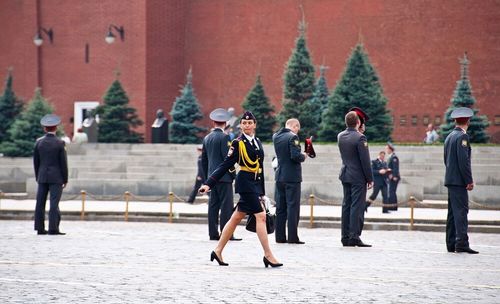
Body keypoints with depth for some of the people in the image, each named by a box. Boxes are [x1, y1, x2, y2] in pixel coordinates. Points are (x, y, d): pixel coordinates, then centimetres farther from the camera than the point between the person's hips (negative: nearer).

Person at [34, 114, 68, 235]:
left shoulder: (39, 142, 2)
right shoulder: (60, 143, -7)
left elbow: (36, 161, 7)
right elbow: (63, 162, -7)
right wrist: (65, 179, 1)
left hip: (42, 177, 3)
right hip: (56, 177, -3)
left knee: (40, 203, 7)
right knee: (54, 203, -5)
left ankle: (40, 228, 8)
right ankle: (53, 228, -10)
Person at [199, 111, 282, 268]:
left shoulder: (257, 142, 14)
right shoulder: (238, 143, -7)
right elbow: (226, 165, -8)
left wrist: (261, 192, 19)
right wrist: (209, 183, -14)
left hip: (256, 183, 8)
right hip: (245, 182, -8)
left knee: (236, 218, 11)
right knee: (260, 216, -11)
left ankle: (218, 251, 18)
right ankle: (268, 255, -9)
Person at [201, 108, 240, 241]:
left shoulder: (207, 138, 11)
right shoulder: (224, 137, -11)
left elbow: (204, 160, 16)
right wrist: (233, 174, -6)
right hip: (224, 176, -7)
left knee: (213, 205, 8)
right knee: (227, 205, -7)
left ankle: (213, 233, 9)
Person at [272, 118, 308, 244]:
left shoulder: (276, 136, 8)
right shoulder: (292, 137, -14)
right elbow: (295, 156, -22)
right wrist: (304, 156, -2)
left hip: (279, 176, 7)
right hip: (292, 176, -7)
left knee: (280, 208, 10)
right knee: (293, 207, -3)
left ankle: (280, 236, 12)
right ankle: (292, 237, -4)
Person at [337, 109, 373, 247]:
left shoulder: (340, 136, 5)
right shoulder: (360, 138, -16)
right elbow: (365, 160, -15)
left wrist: (358, 131, 18)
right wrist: (370, 179, -8)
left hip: (345, 176, 7)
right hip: (358, 177, -7)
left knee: (346, 206, 10)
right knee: (357, 206, -5)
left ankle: (345, 236, 12)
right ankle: (354, 236, -9)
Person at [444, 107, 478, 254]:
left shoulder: (449, 137, 16)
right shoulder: (462, 136, -12)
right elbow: (463, 160, -19)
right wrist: (469, 181, -16)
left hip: (450, 180, 9)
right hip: (459, 181, -9)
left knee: (453, 212, 11)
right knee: (461, 210, -11)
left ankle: (451, 244, 12)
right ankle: (462, 243, -15)